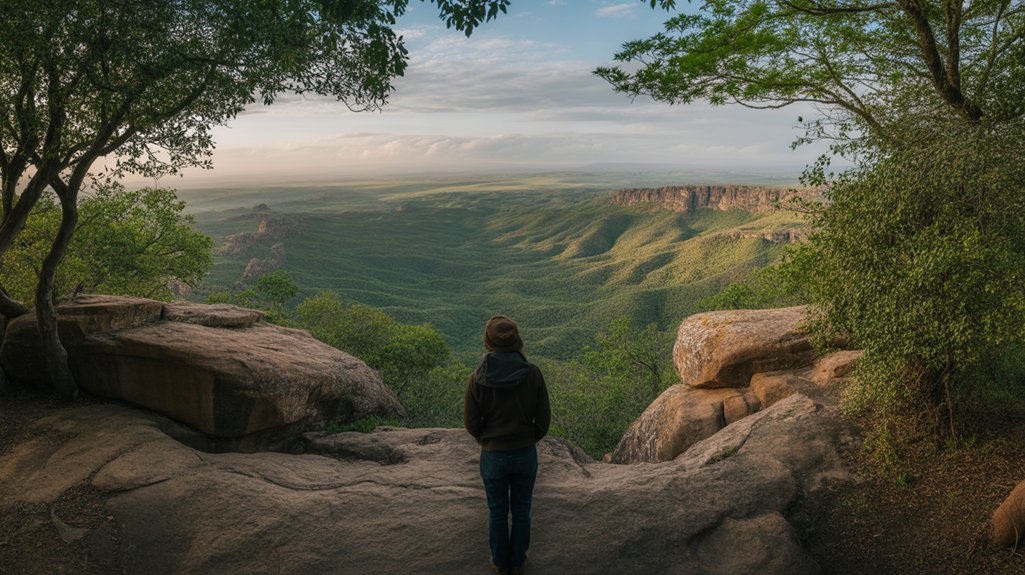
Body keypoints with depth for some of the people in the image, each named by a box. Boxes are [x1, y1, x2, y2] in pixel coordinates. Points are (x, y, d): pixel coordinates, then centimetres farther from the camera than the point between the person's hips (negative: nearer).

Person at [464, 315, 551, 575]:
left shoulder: (477, 378, -18)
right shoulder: (532, 373, -16)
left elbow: (471, 422, -8)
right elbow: (543, 417, -8)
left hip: (493, 455, -1)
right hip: (526, 453, 1)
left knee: (497, 512, 19)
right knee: (521, 510, 20)